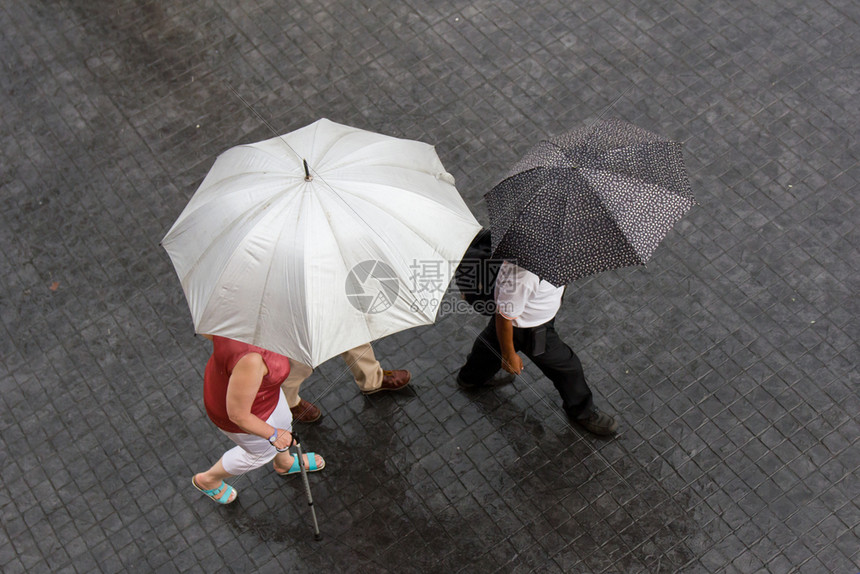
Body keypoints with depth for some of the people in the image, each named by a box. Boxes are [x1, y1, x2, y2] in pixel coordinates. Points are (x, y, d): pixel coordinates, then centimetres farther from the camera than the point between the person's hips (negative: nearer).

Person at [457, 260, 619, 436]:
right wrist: (509, 356, -16)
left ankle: (469, 378, 62)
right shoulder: (521, 275, -45)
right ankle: (582, 412, 40)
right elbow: (505, 318, -30)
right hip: (529, 328, -8)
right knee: (568, 365, 11)